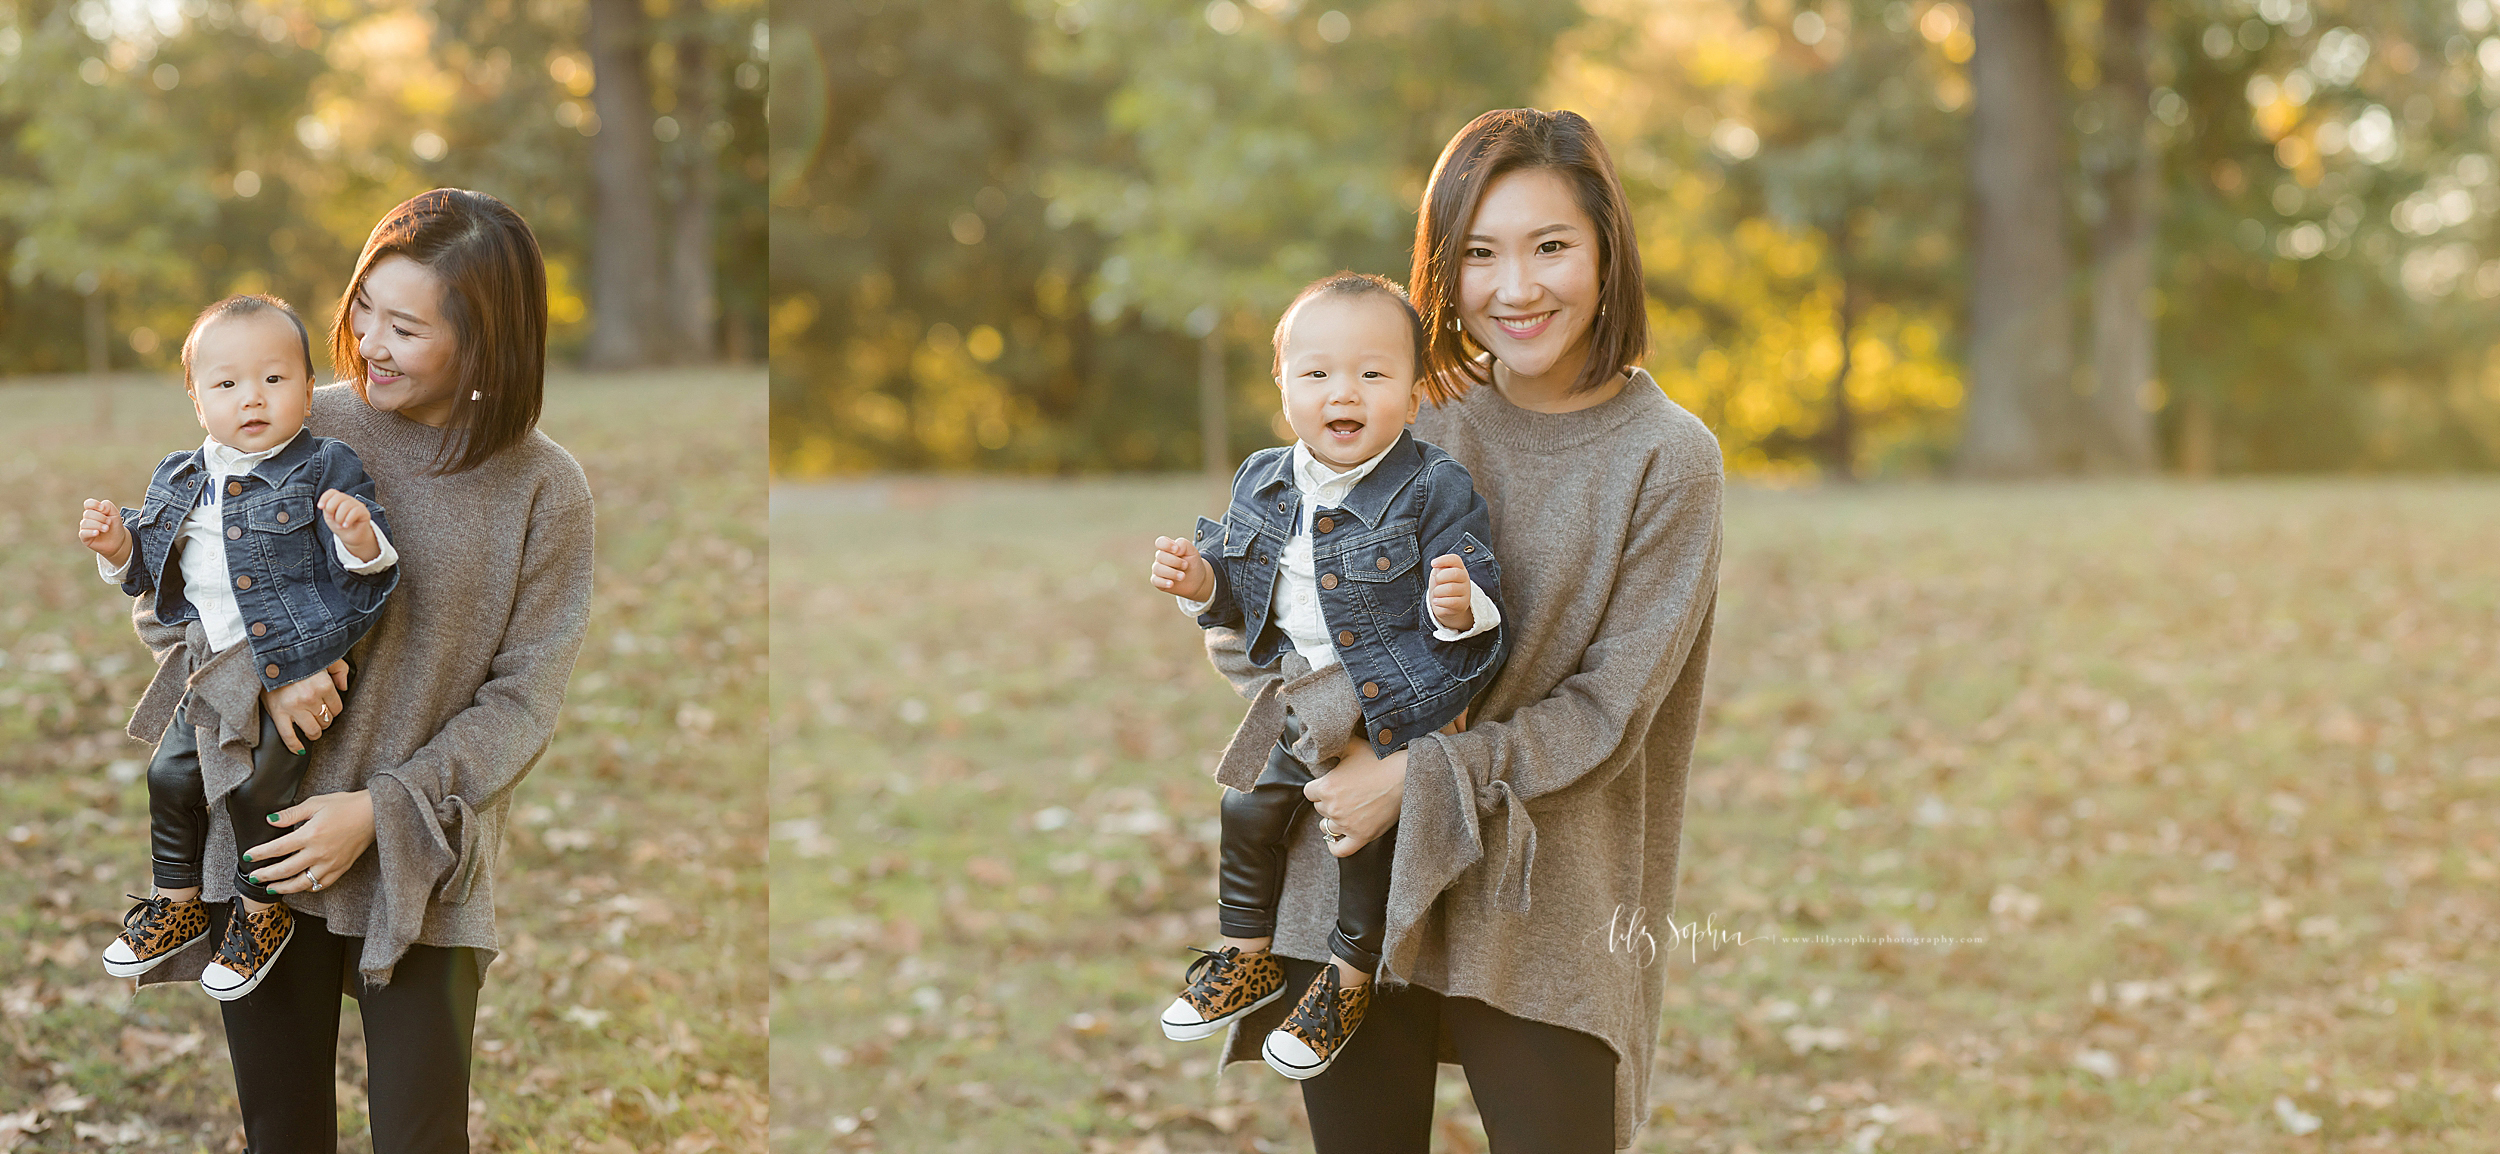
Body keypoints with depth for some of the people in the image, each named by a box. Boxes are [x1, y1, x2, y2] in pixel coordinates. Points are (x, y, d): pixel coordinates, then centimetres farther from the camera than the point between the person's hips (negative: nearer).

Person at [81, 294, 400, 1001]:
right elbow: (149, 571, 18)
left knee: (256, 789, -4)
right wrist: (117, 546, -2)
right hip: (211, 672, 6)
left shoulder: (326, 471, -11)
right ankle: (178, 905, 30)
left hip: (298, 669, -6)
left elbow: (369, 568, -15)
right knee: (171, 774, 10)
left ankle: (263, 914, 19)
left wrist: (358, 536, -37)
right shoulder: (178, 480, 7)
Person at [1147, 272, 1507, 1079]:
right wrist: (1201, 581, -7)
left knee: (1368, 832, -1)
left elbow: (1481, 607, -19)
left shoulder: (1437, 489, -18)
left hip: (1400, 702, -6)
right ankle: (1247, 960, 35)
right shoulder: (1263, 483, -1)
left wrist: (1461, 610, -41)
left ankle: (1347, 983, 24)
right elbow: (1240, 588, 13)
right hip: (1300, 698, 6)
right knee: (1248, 806, 13)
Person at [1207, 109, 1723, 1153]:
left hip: (1539, 906, -2)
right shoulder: (1407, 420, 3)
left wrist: (1420, 778, -17)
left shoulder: (1666, 459, -6)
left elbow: (1608, 714, -9)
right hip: (1346, 889, 3)